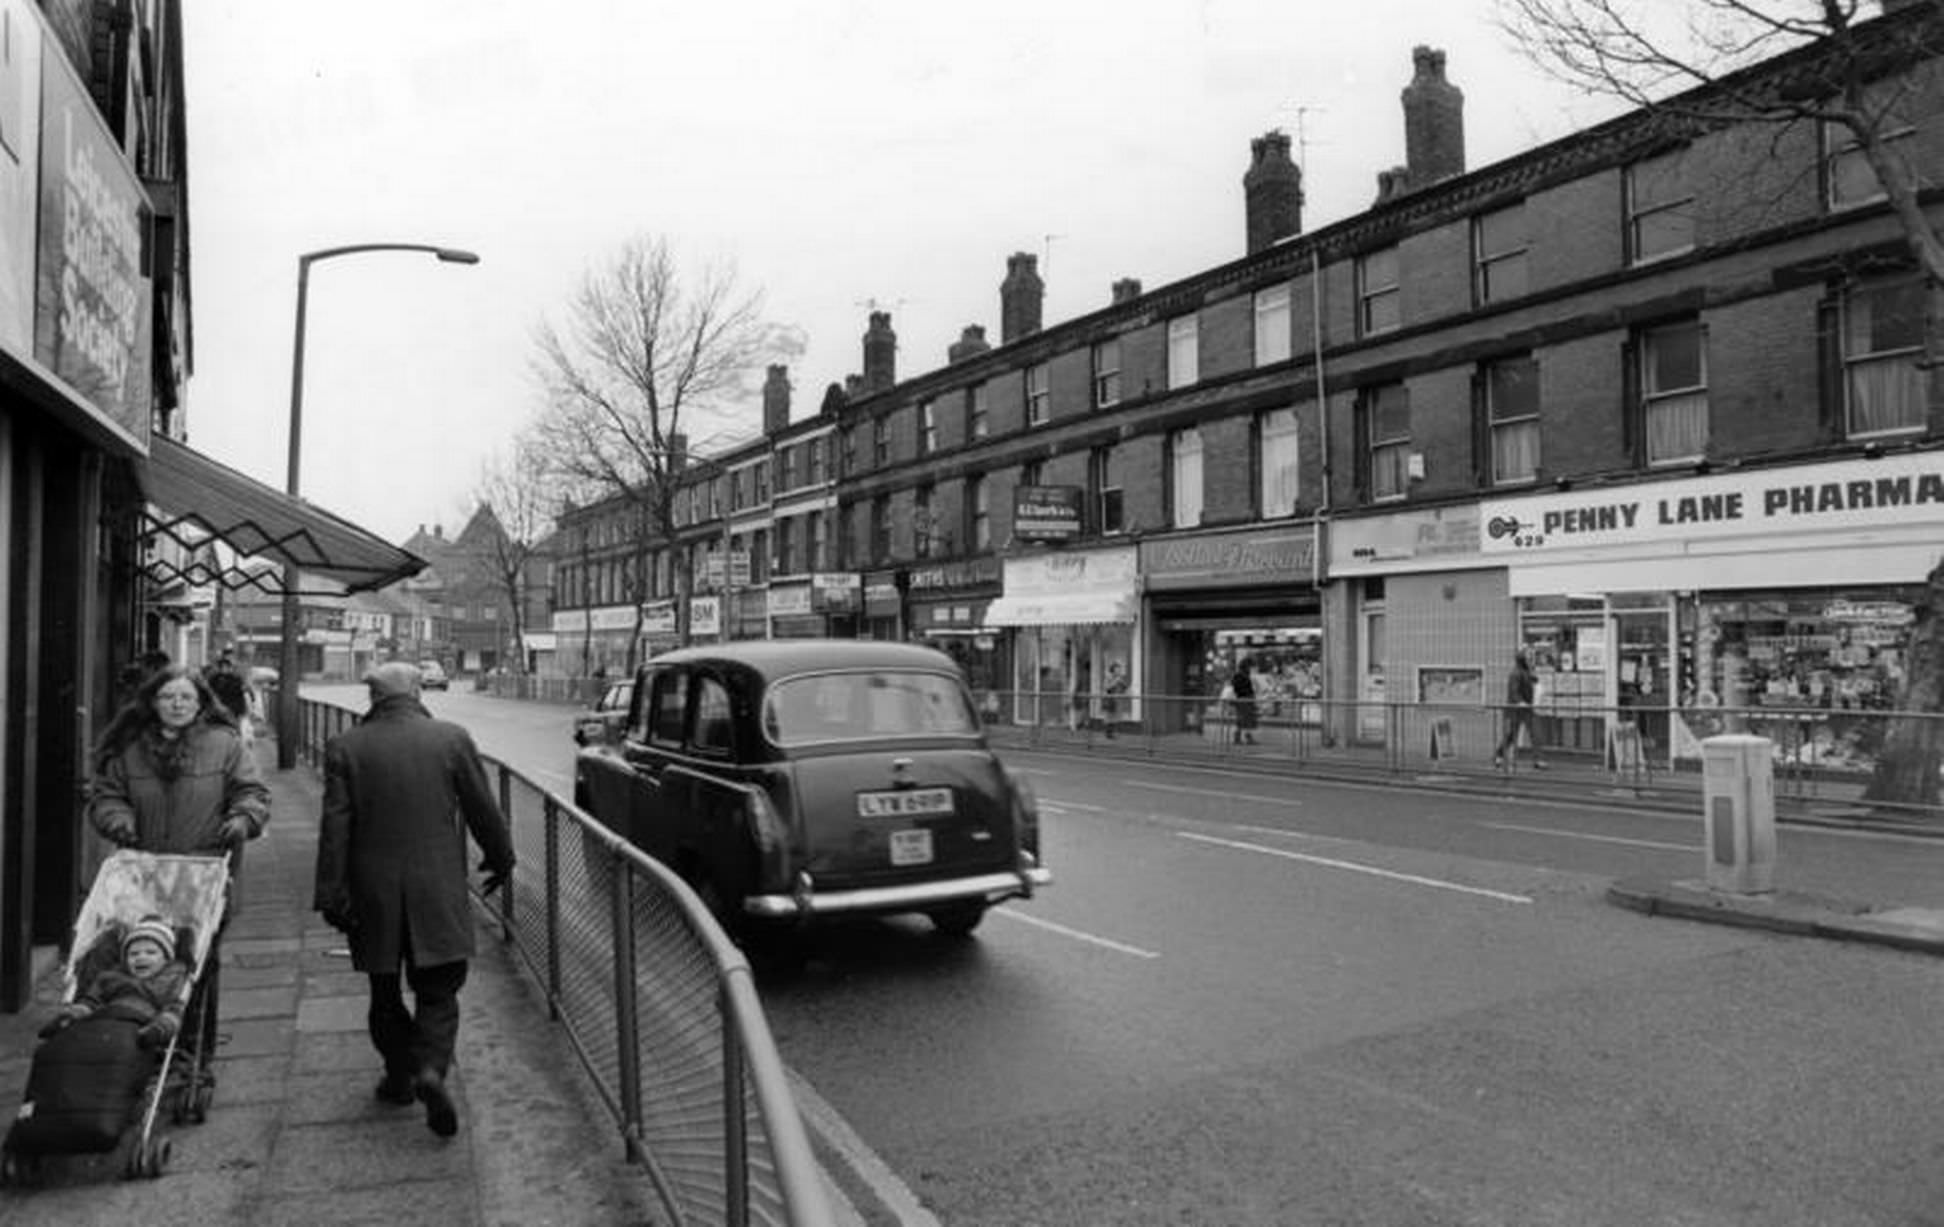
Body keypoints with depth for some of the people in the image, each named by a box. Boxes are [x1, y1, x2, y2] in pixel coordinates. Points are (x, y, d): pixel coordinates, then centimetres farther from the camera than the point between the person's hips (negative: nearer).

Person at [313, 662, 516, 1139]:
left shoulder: (345, 747, -3)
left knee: (386, 992, 18)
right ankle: (431, 1068, -12)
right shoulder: (452, 738, -4)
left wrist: (331, 895, -1)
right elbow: (482, 809, 0)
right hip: (438, 892, -1)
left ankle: (399, 1076, 27)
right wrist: (500, 858, 14)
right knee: (438, 992, 8)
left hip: (373, 894, 1)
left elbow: (334, 827, -5)